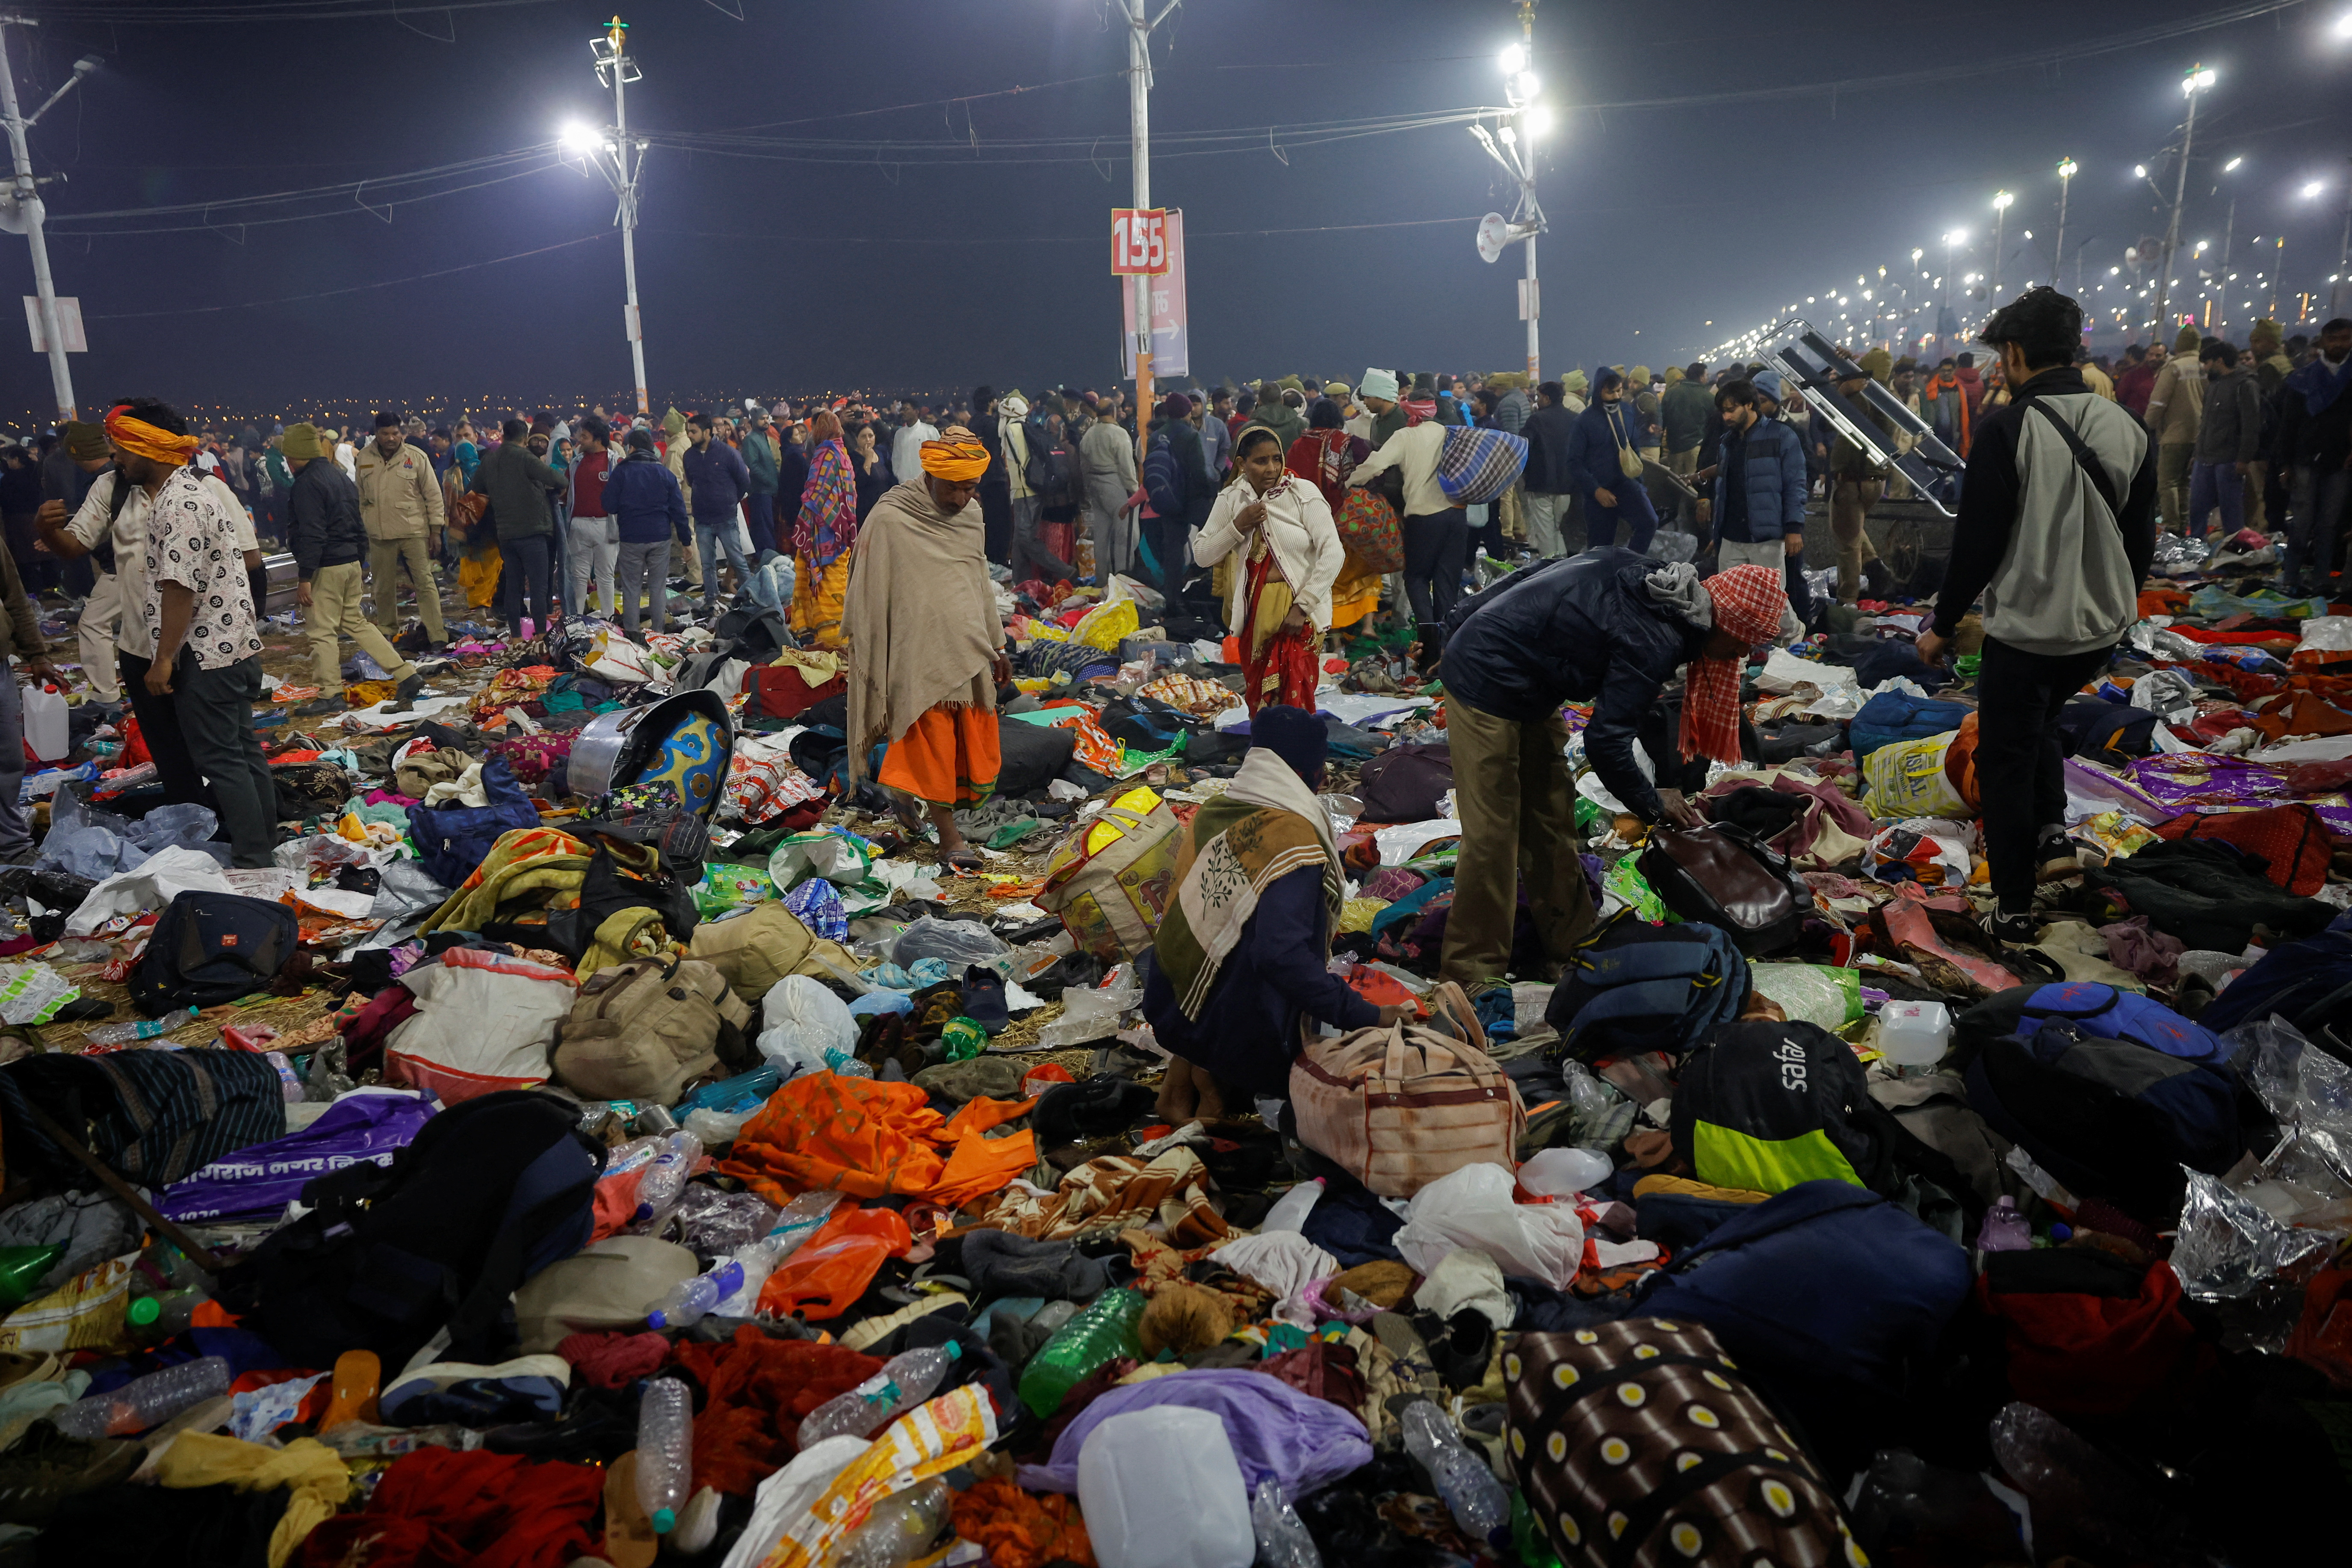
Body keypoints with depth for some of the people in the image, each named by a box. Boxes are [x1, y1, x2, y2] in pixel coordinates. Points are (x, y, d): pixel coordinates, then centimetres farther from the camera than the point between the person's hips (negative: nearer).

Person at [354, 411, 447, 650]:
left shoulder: (417, 457, -4)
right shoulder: (365, 458, 5)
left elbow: (433, 495, -1)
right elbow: (361, 497, 16)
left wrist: (435, 530, -4)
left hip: (415, 531, -3)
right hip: (379, 534, 3)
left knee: (425, 582, -6)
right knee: (384, 585, 11)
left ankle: (437, 635, -5)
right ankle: (386, 630, 28)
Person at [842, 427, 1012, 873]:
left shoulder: (972, 518, 8)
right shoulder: (891, 520, -10)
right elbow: (869, 594, -7)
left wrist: (997, 647, 19)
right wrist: (874, 662, -6)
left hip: (969, 652, 6)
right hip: (920, 654, -6)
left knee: (977, 748, 10)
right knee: (934, 744, -1)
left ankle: (904, 792, 32)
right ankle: (949, 835, 13)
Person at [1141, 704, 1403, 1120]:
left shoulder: (1208, 815, 0)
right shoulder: (1294, 840, -22)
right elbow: (1282, 957, -33)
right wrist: (1364, 1016, -27)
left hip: (1168, 1011, 7)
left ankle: (1187, 1069, 9)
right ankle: (1219, 1078, -4)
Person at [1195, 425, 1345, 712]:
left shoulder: (1303, 493, -8)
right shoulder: (1231, 499, 4)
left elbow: (1333, 554, -12)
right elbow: (1202, 555, 5)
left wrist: (1302, 607, -15)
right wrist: (1239, 525, -10)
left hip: (1300, 612, -4)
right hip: (1254, 611, 4)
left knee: (1295, 700, -10)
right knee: (1257, 699, 10)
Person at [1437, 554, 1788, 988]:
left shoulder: (1654, 580, 1)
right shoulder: (1654, 643, -25)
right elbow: (1606, 740, -23)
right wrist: (1652, 804, -8)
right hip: (1485, 688, -10)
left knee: (1552, 818, 15)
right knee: (1493, 834, -7)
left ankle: (1570, 944, 25)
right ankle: (1474, 972, 2)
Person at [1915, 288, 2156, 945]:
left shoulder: (2008, 429, -16)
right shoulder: (2129, 429, 1)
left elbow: (1977, 544, -14)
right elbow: (2142, 540, 9)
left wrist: (1943, 625, -2)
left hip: (2025, 628, -6)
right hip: (2102, 626, 6)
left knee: (2006, 760, 8)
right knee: (2039, 720, 32)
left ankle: (2014, 910, 14)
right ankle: (2053, 835, 18)